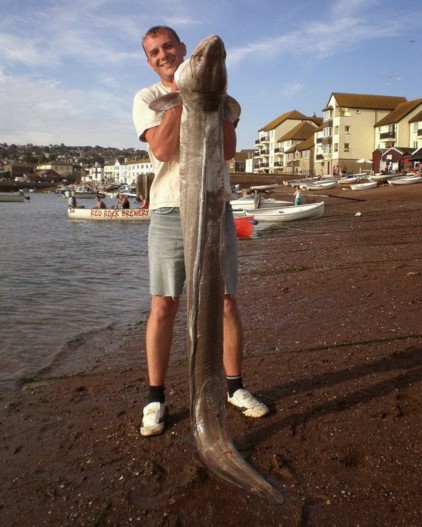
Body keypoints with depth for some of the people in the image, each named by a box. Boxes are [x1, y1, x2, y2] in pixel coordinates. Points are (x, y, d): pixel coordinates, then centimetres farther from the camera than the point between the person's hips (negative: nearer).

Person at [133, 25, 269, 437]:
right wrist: (179, 93, -10)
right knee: (163, 308, -3)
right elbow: (161, 149, -11)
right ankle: (155, 398, 12)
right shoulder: (146, 98, 7)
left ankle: (235, 387, 20)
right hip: (169, 212, -2)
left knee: (226, 302, 4)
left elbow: (228, 150, -1)